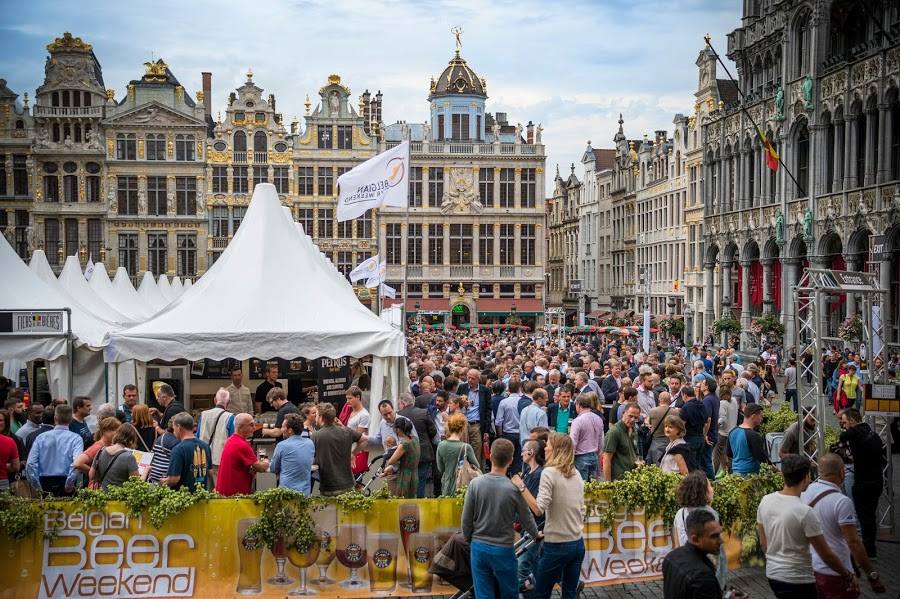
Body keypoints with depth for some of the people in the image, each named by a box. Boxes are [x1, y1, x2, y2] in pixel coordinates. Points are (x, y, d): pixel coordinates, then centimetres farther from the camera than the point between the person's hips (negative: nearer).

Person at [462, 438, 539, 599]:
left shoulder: (475, 484, -9)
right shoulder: (514, 489, -14)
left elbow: (466, 519, -3)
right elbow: (526, 520, -2)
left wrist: (468, 540, 16)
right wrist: (536, 534, 19)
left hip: (478, 547, 2)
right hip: (503, 549, -2)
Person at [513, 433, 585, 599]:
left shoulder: (549, 472, -14)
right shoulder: (576, 473, 8)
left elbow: (539, 509, -22)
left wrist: (521, 487, -16)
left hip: (556, 546, -7)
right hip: (578, 543, 7)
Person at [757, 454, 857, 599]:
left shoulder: (765, 501, -3)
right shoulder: (804, 512, -22)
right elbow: (827, 555, -14)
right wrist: (848, 575, 0)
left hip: (772, 574, 7)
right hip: (797, 580, -7)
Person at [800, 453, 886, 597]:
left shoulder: (805, 492, -2)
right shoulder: (842, 502, -22)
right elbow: (853, 542, -22)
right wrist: (872, 575, -16)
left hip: (810, 568, 7)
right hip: (835, 573, -7)